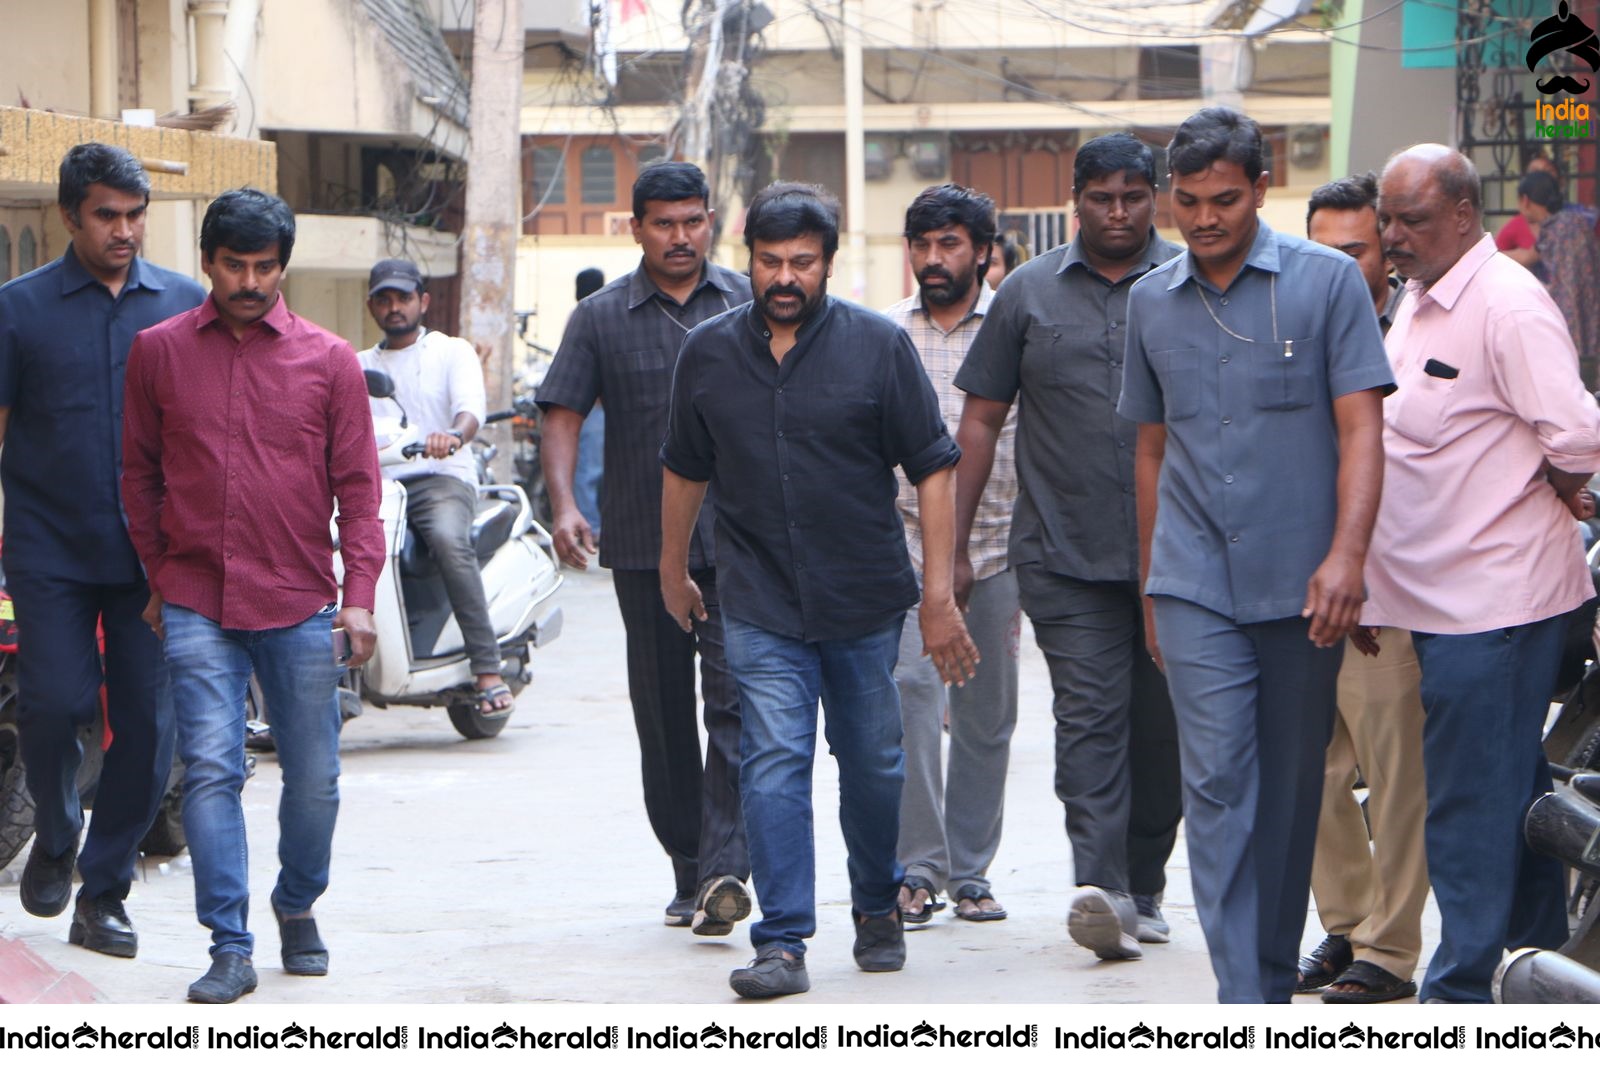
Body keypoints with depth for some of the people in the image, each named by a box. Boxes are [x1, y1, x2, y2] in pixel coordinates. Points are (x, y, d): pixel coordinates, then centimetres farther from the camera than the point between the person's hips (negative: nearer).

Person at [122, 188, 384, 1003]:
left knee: (314, 778, 6)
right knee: (210, 771, -8)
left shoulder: (328, 360, 4)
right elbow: (139, 471, 13)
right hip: (197, 607, 0)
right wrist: (157, 580, 10)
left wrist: (359, 595, -5)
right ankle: (229, 947, -5)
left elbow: (356, 486, 4)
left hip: (301, 607, 0)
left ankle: (297, 907, 30)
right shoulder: (158, 351, 6)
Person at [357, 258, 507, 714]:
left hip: (440, 477, -3)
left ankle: (488, 669, -37)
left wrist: (455, 434, -32)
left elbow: (472, 405, -7)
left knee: (449, 540, -36)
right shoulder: (360, 365, 25)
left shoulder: (452, 352, 13)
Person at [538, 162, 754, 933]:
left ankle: (726, 867, -20)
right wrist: (564, 505, -15)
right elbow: (563, 415, 1)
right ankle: (688, 874, 16)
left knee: (734, 702, -14)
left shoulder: (749, 305, 7)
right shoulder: (601, 318, 5)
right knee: (663, 716, 6)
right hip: (643, 546, 1)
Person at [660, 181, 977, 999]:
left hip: (867, 601, 0)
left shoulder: (878, 346, -3)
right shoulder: (708, 352, 3)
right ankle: (782, 941, -10)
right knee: (773, 764, -10)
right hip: (760, 608, 0)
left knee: (874, 765, 11)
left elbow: (933, 468, -3)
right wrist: (673, 572, 23)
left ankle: (877, 909, 32)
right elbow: (684, 470, 17)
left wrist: (938, 593, -8)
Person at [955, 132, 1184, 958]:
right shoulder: (1029, 293, 8)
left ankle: (1143, 887, 20)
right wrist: (952, 545, 6)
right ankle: (1099, 888, -22)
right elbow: (981, 422, 11)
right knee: (1089, 716, -12)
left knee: (1160, 728, 7)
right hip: (1064, 552, -1)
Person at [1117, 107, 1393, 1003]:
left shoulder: (1328, 281, 0)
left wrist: (1346, 556, -17)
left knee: (1293, 784, 8)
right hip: (1196, 584, 1)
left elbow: (1360, 429, -5)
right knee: (1217, 780, -10)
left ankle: (1277, 976, 24)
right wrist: (1152, 584, 21)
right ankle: (1245, 1012, -14)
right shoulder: (1153, 302, 10)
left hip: (1301, 585, -1)